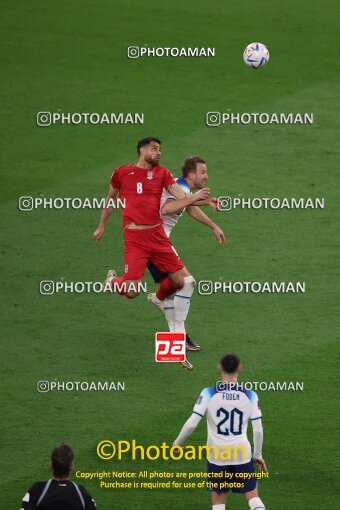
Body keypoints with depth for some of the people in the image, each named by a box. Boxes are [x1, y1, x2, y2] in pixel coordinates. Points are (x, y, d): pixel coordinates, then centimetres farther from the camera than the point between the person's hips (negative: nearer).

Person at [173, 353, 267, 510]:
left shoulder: (208, 393, -9)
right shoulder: (250, 396, -4)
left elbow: (191, 424, -11)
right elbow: (258, 430, -1)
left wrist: (178, 443, 6)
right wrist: (258, 455, 13)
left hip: (217, 455, 0)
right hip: (242, 454, 0)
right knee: (252, 496, 10)